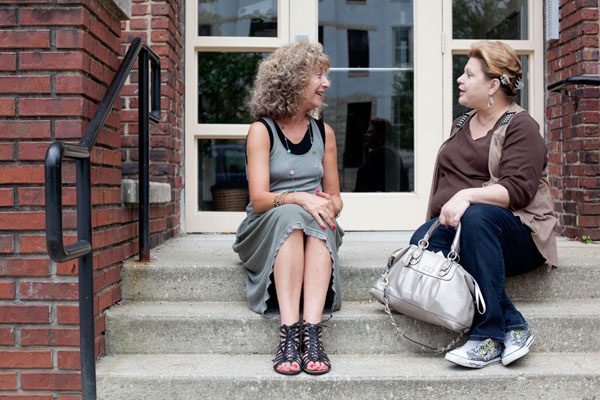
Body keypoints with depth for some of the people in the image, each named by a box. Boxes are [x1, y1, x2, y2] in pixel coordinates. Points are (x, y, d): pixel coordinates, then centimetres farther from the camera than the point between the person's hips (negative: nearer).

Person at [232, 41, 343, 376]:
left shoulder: (324, 132, 13)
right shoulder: (262, 131, -1)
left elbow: (334, 196, 15)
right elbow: (259, 200, -11)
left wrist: (329, 205, -10)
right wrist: (299, 198, -29)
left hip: (317, 231, 3)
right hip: (267, 232, -3)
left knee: (319, 221, -32)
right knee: (291, 215, -36)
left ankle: (312, 331, -44)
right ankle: (289, 332, -43)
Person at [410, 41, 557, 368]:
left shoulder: (521, 127, 2)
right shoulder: (462, 124, 24)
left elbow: (518, 189, -13)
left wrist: (467, 196, -28)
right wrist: (441, 216, 8)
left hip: (515, 232, -5)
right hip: (454, 226, 6)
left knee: (477, 216, -40)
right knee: (422, 242, -29)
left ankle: (490, 335, -32)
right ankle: (512, 326, -27)